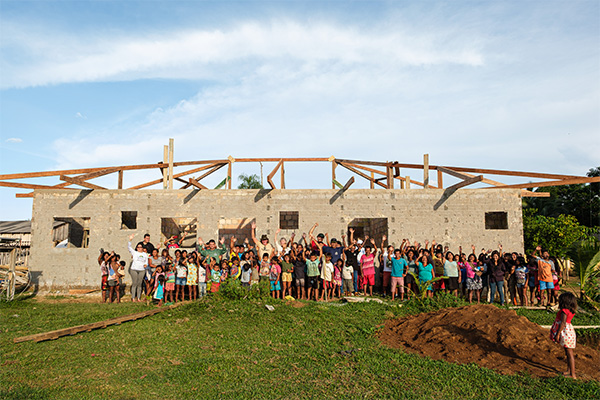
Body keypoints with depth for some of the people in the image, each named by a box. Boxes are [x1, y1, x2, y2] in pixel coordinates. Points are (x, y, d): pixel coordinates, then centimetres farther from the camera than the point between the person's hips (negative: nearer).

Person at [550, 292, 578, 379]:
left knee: (569, 353, -4)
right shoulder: (571, 311, 9)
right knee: (568, 353, 18)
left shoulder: (564, 311, -19)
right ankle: (569, 370, 28)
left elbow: (563, 323, -23)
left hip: (566, 332, -10)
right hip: (569, 332, 10)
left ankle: (573, 374, 1)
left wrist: (558, 334, -21)